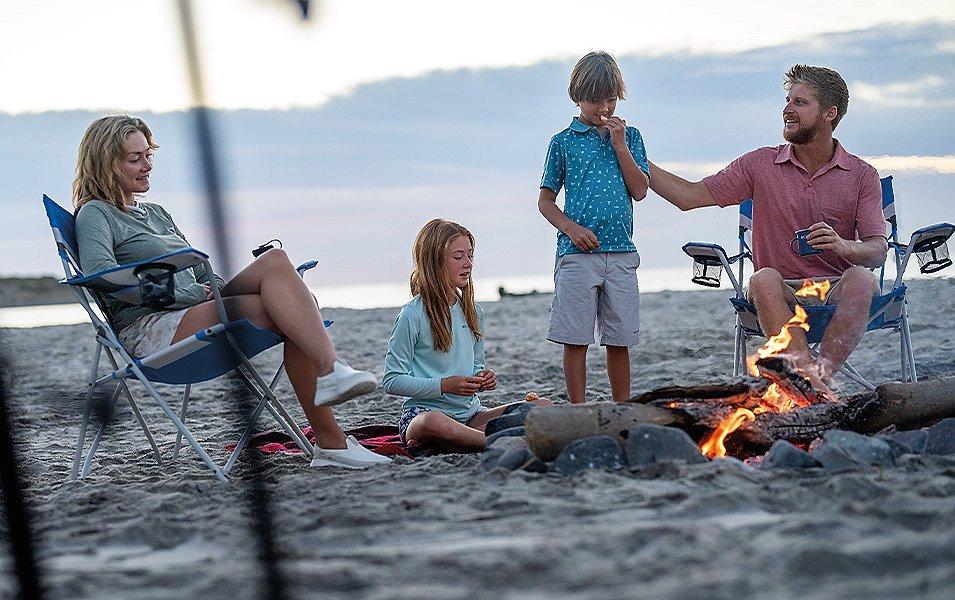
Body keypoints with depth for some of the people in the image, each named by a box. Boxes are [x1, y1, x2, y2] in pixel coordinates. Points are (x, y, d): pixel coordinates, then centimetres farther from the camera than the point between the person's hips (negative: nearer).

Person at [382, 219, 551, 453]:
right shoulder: (413, 315, -6)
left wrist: (484, 378, 1)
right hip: (424, 411, -7)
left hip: (470, 414, 7)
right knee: (433, 423, -44)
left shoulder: (474, 311, 14)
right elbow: (391, 381, -8)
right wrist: (445, 385, -17)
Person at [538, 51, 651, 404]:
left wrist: (619, 145, -4)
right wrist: (571, 228, -11)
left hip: (621, 252, 2)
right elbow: (545, 200, 5)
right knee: (576, 339, -1)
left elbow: (639, 191, 2)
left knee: (620, 340, 7)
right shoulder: (564, 141, 5)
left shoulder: (629, 136, 12)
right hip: (577, 252, -2)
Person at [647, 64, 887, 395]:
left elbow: (878, 250, -3)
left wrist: (843, 246, -26)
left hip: (837, 293, 0)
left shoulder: (862, 175, 6)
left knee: (862, 279, -33)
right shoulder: (761, 164, 8)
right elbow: (689, 196, 6)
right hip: (782, 295, 0)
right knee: (763, 279, -34)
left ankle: (820, 377, -47)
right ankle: (821, 392, -46)